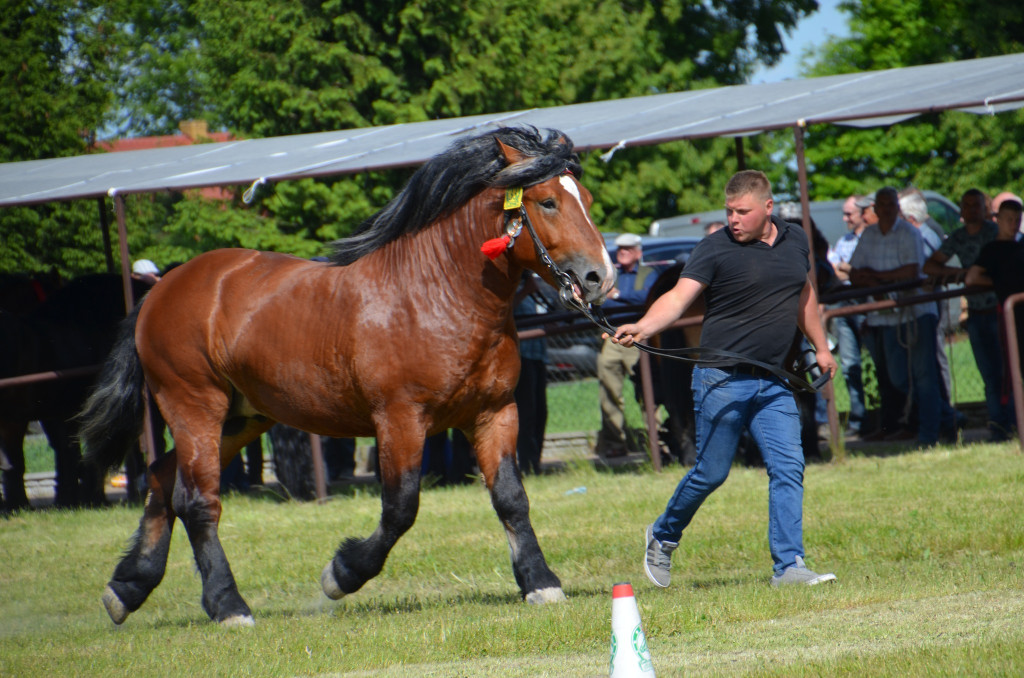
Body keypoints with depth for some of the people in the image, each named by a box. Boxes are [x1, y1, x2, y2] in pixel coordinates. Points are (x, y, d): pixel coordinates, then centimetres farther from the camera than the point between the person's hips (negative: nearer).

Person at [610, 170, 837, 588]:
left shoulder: (795, 242, 9)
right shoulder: (715, 249, -9)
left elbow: (804, 295, 26)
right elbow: (679, 296, -19)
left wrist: (821, 346, 31)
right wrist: (643, 328, -37)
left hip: (773, 381, 5)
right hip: (722, 378, -5)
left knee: (788, 468, -6)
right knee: (711, 472, 1)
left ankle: (788, 566, -4)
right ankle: (663, 537, 26)